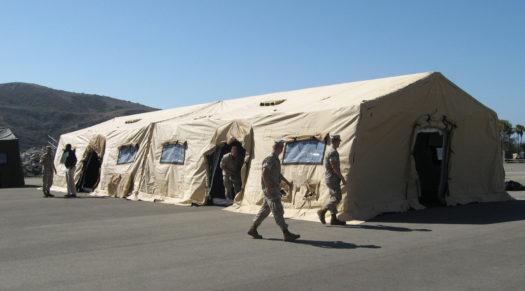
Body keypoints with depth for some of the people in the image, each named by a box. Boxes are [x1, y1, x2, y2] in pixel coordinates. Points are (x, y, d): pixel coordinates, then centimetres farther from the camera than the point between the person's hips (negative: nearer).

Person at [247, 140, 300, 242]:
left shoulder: (275, 159, 16)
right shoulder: (270, 159, -15)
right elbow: (264, 173, -24)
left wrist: (287, 182, 25)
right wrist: (268, 187, -27)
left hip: (274, 188, 10)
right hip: (270, 189, -10)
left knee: (265, 210, 13)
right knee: (278, 211, -8)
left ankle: (253, 229, 20)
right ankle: (286, 234, -7)